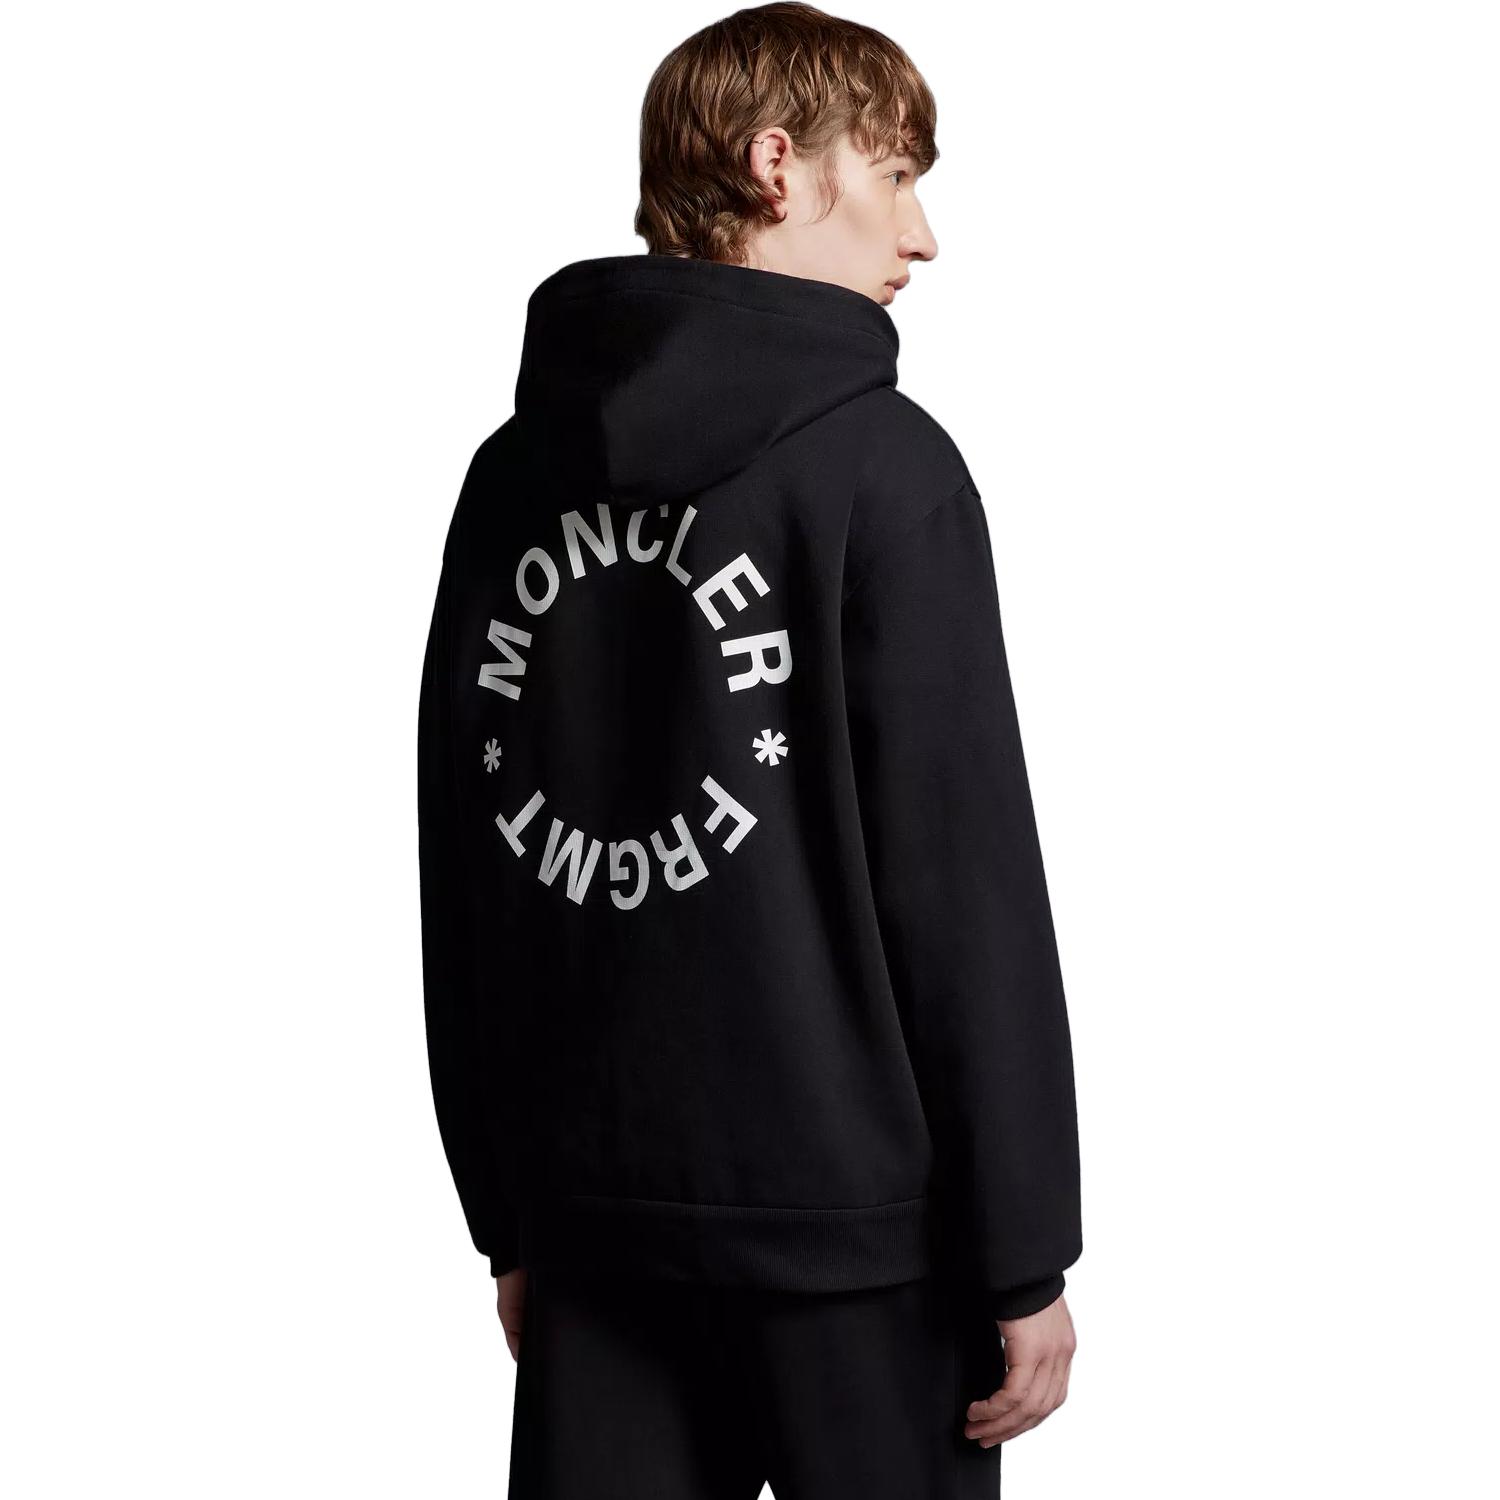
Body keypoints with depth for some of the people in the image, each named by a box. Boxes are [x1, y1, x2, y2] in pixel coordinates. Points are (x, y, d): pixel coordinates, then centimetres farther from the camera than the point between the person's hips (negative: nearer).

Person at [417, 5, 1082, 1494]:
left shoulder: (515, 473, 8)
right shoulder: (879, 463, -9)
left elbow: (460, 870, 10)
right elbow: (964, 884, -13)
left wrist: (506, 1216, 17)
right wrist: (1024, 1259, -7)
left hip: (589, 1207, 6)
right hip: (841, 1219, -5)